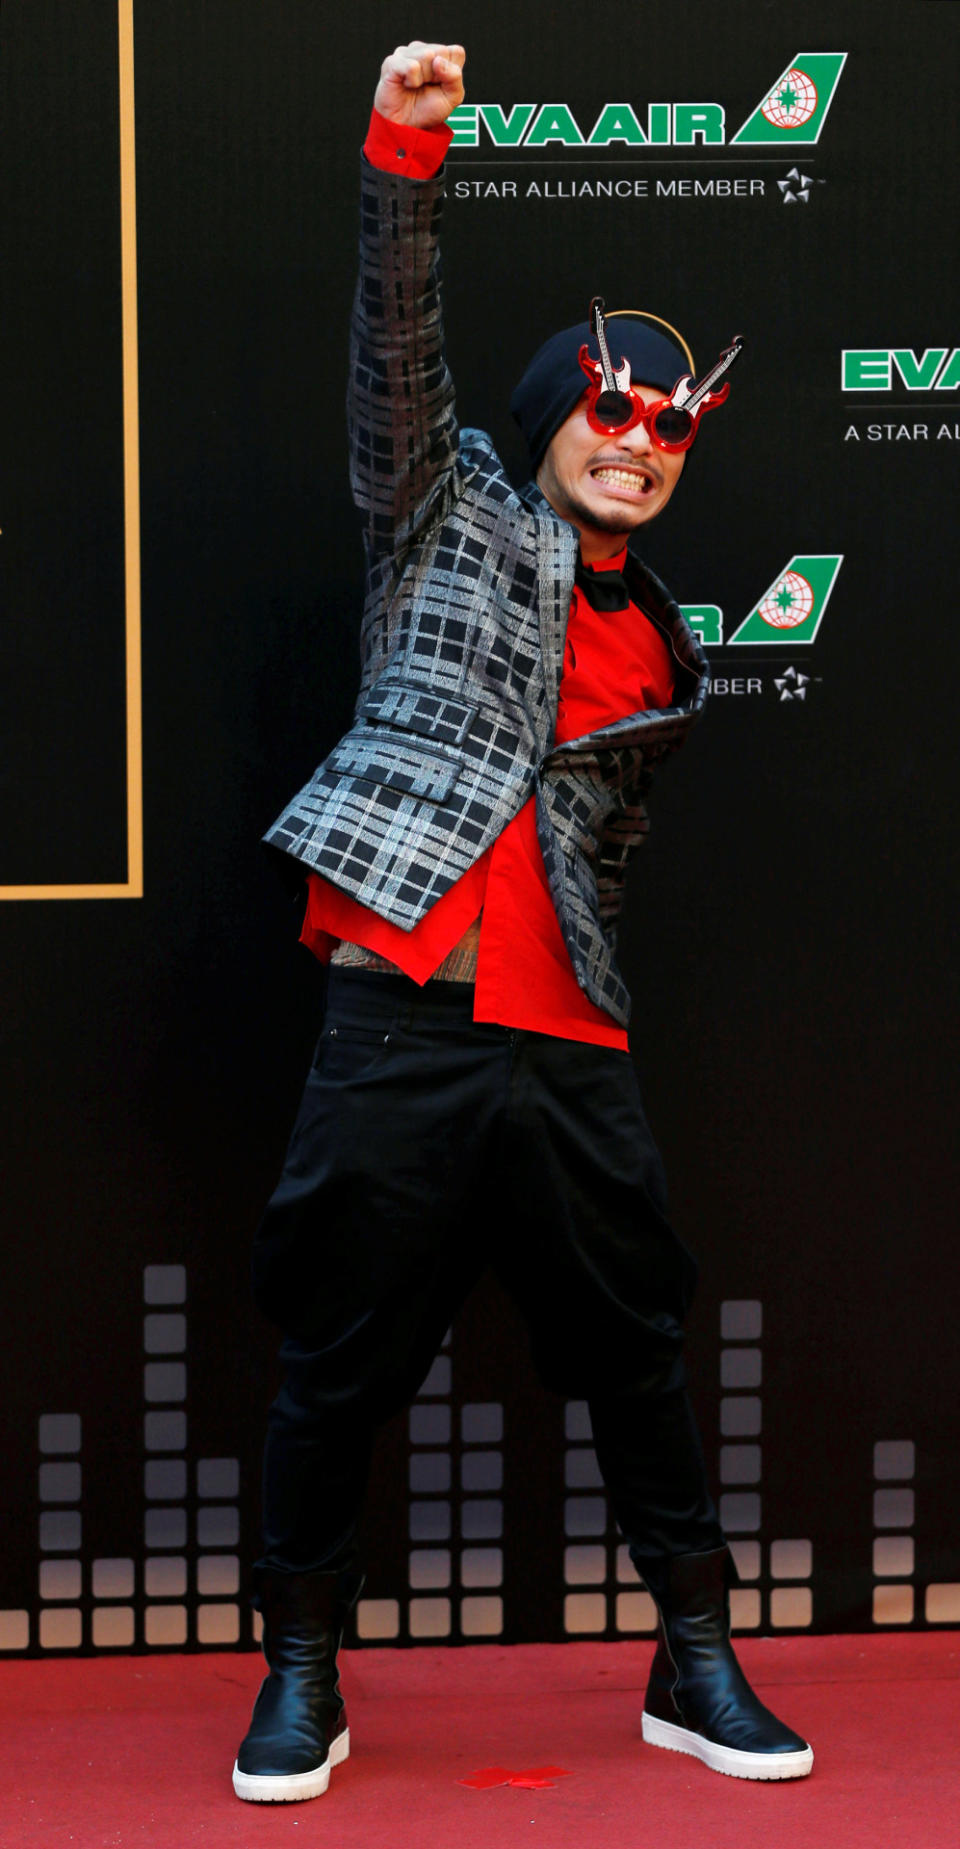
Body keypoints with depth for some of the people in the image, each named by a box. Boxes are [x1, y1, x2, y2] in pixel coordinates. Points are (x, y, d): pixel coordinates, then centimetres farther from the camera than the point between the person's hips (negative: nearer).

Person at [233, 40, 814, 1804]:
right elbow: (398, 344, -5)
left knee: (640, 1353, 7)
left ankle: (697, 1666, 20)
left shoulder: (665, 656, 20)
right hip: (402, 1022, -4)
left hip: (567, 1043, 4)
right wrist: (403, 152, -17)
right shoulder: (453, 518, 9)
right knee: (341, 1362, 1)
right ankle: (299, 1678, 16)